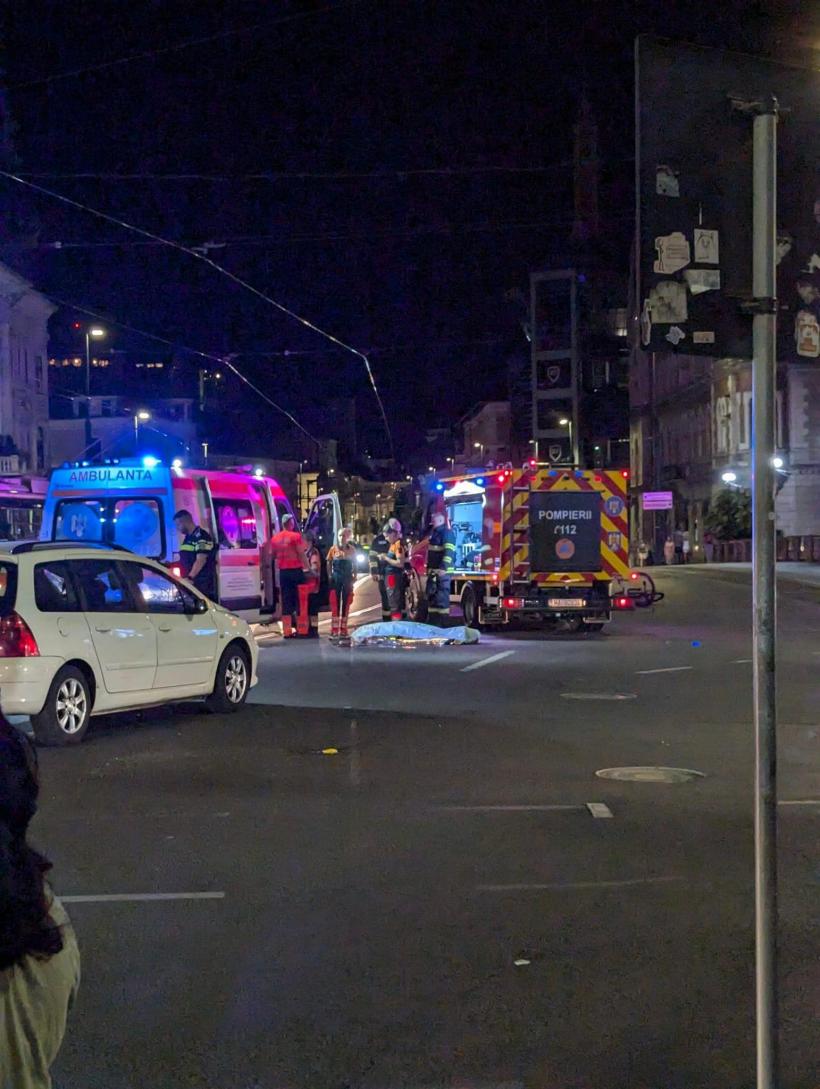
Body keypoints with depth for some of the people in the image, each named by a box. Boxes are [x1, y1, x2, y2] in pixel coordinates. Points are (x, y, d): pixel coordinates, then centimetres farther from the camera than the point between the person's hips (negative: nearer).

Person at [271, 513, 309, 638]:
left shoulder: (275, 538, 7)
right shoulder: (296, 536, -8)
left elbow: (273, 555, 14)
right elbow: (302, 554, -12)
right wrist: (307, 568, -7)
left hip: (283, 572, 4)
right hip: (296, 570, -4)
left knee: (286, 601, 6)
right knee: (299, 599, 3)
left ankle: (287, 630, 5)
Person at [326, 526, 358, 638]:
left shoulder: (351, 549, 4)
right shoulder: (333, 549, 0)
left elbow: (354, 565, 10)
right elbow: (329, 563, 3)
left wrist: (354, 577, 1)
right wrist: (330, 576, -7)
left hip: (347, 579, 2)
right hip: (336, 578, -2)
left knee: (346, 604, 5)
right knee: (335, 604, -3)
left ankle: (343, 629, 11)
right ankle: (334, 629, -1)